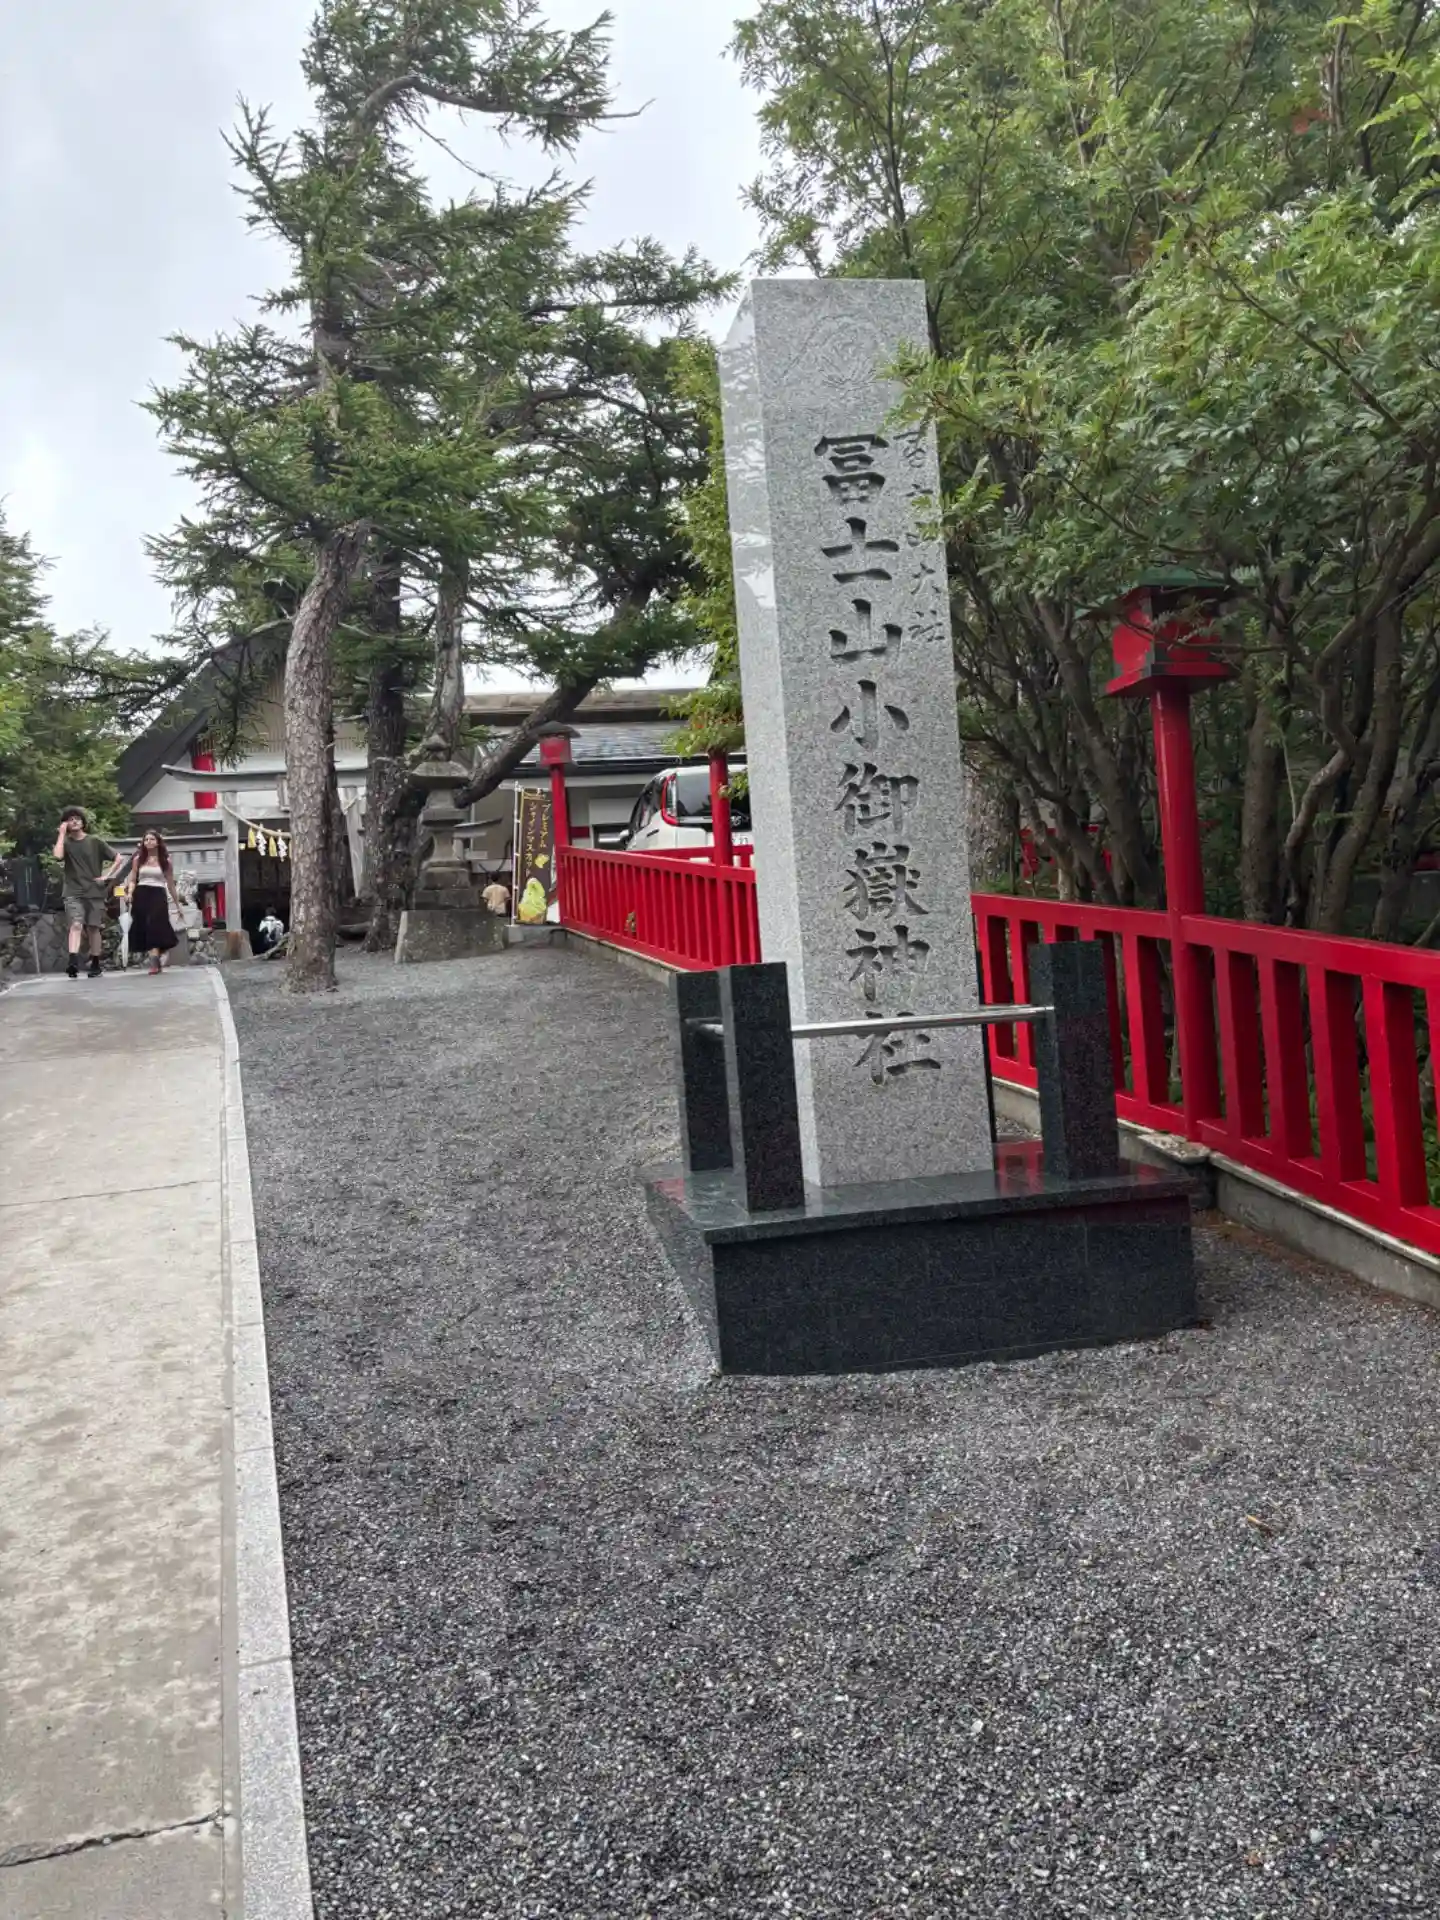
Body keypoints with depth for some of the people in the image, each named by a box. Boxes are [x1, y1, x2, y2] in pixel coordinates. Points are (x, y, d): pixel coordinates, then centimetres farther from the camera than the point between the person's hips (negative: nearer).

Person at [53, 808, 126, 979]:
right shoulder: (65, 841, 5)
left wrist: (106, 876, -5)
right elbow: (58, 856, -17)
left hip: (95, 892, 1)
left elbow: (119, 858, 3)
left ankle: (95, 965, 15)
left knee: (93, 928, 6)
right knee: (76, 925, -17)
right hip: (74, 892, 0)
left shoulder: (95, 841, 2)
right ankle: (73, 962, -30)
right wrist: (62, 833, -10)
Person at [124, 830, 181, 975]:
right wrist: (129, 893, -11)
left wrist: (178, 904, 14)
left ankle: (154, 962, -23)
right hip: (141, 895, 2)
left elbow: (170, 884, 12)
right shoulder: (138, 859, 9)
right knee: (145, 928, -1)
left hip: (158, 895, -2)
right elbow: (132, 880, 10)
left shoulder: (165, 861, 7)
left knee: (156, 926, -16)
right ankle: (156, 961, 4)